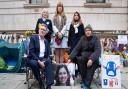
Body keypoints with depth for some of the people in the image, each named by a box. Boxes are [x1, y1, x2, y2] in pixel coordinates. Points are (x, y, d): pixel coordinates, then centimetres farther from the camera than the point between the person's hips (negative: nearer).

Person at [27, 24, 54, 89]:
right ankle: (40, 82, -15)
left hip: (43, 59, 4)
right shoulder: (33, 38, -3)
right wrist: (39, 61, -23)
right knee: (34, 63, -38)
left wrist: (46, 61, -12)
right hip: (33, 59, -4)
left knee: (49, 61, -30)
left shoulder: (46, 41, 15)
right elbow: (31, 52, -13)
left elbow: (48, 54, 11)